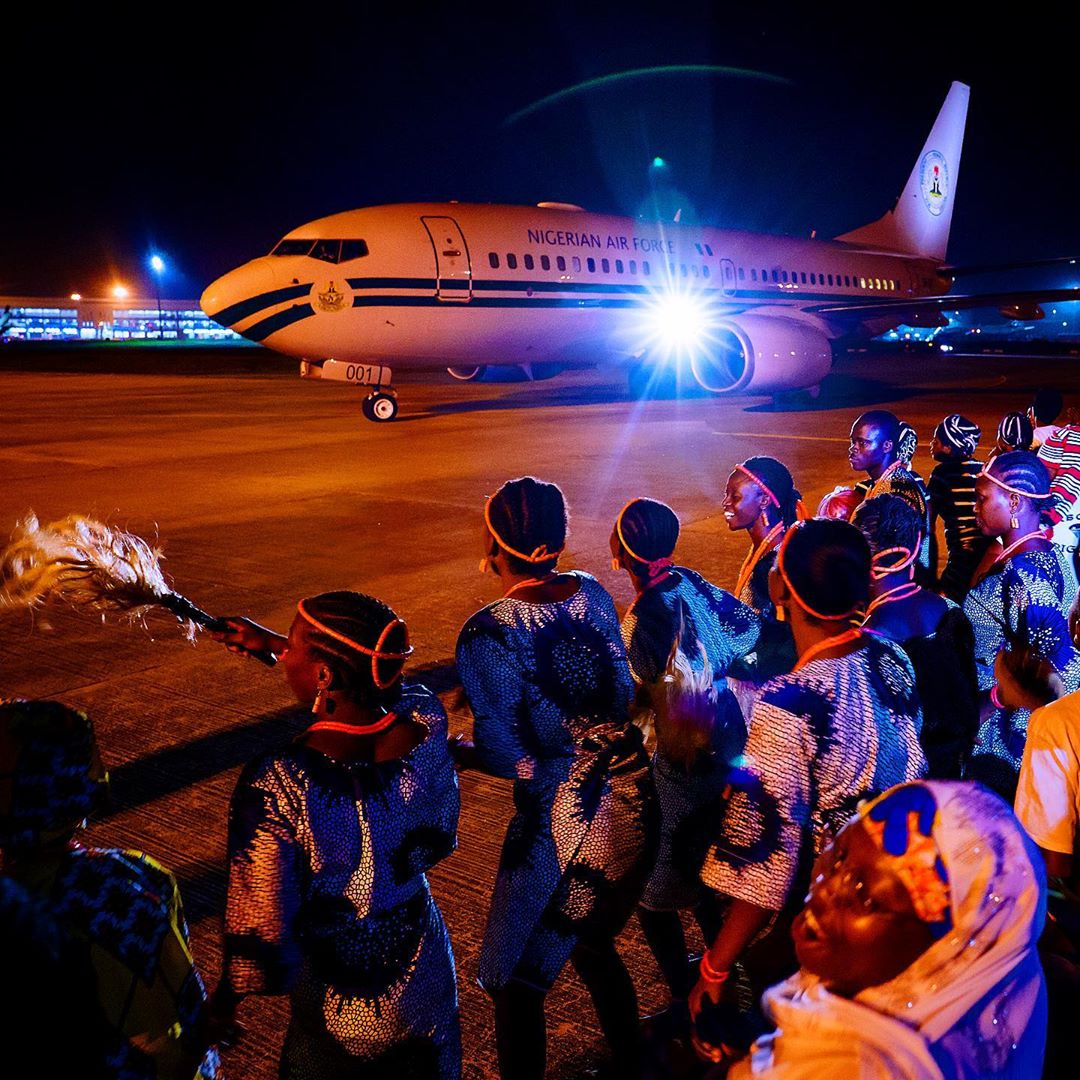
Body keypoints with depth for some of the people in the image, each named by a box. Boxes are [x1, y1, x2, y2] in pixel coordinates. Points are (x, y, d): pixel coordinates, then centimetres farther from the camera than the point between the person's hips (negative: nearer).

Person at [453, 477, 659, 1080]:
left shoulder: (488, 635, -20)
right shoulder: (593, 593, -2)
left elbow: (511, 762, -19)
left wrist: (454, 749, 1)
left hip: (563, 831, -7)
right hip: (636, 809, 7)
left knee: (517, 983, 15)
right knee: (593, 947, 31)